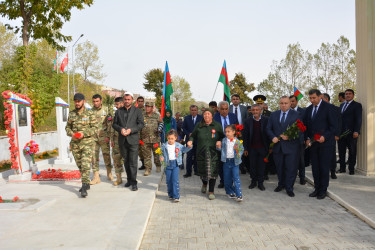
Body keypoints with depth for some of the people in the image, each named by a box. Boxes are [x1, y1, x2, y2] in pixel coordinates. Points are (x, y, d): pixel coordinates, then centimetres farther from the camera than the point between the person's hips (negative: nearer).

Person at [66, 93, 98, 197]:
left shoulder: (90, 113, -4)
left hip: (87, 142, -5)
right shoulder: (71, 114, 9)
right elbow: (67, 127, 16)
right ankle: (87, 184, 29)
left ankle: (84, 187, -10)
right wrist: (71, 134, -5)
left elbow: (95, 128, -6)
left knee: (85, 165, -13)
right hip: (75, 143, 5)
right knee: (80, 165, 13)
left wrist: (84, 134, -18)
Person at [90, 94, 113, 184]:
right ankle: (96, 177, 6)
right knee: (94, 157, 0)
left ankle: (109, 173, 24)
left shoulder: (106, 110, 1)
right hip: (93, 137, 2)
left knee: (106, 155, 4)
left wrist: (108, 136, -10)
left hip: (103, 137, -2)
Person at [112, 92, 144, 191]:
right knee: (126, 161, 12)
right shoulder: (118, 111, 12)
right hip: (122, 140, 4)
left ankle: (133, 182, -1)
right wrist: (120, 129, -10)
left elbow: (141, 124, -1)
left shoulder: (137, 111, 4)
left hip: (133, 139, -3)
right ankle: (129, 180, 24)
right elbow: (114, 124, 10)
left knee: (133, 162, -7)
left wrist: (131, 130, -15)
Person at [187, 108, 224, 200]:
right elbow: (193, 135, 14)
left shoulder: (217, 125, 4)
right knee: (202, 171, 9)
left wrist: (220, 141, -11)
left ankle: (211, 192, 12)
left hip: (213, 153, -1)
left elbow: (223, 136, 10)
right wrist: (190, 140, -6)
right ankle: (204, 184, 43)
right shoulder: (199, 126, 7)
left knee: (212, 172, -4)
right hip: (201, 152, 2)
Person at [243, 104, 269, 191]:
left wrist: (269, 146, -4)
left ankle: (260, 182, 21)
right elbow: (245, 135, 1)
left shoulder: (266, 120, -3)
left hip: (262, 147, -1)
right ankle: (253, 181, 26)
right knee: (252, 165, 9)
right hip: (252, 148, 1)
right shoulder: (248, 121, 0)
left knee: (261, 165, 8)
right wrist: (245, 148, -2)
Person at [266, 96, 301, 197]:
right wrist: (273, 137, -9)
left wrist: (289, 136, -18)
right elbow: (268, 128, 9)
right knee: (279, 167, 13)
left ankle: (289, 188, 13)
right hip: (277, 146, 3)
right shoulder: (273, 114, 9)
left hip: (291, 146, -3)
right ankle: (281, 184, 31)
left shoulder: (296, 114, -1)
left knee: (291, 168, 0)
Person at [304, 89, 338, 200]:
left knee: (324, 167, 1)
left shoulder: (328, 108, -6)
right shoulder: (308, 109, 11)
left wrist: (325, 136, -17)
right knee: (315, 167, 8)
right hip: (313, 142, 5)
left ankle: (323, 190, 12)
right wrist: (307, 138, 2)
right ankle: (317, 188, 19)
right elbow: (306, 125, 16)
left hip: (325, 142, -5)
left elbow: (334, 125, -7)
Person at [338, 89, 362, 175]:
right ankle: (342, 168, 16)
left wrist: (356, 131, -16)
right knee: (341, 151, 7)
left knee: (352, 151, 4)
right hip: (341, 132, 5)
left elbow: (358, 119, -7)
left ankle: (351, 169, 12)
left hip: (351, 132, -5)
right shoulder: (342, 105, 19)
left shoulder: (357, 105, 0)